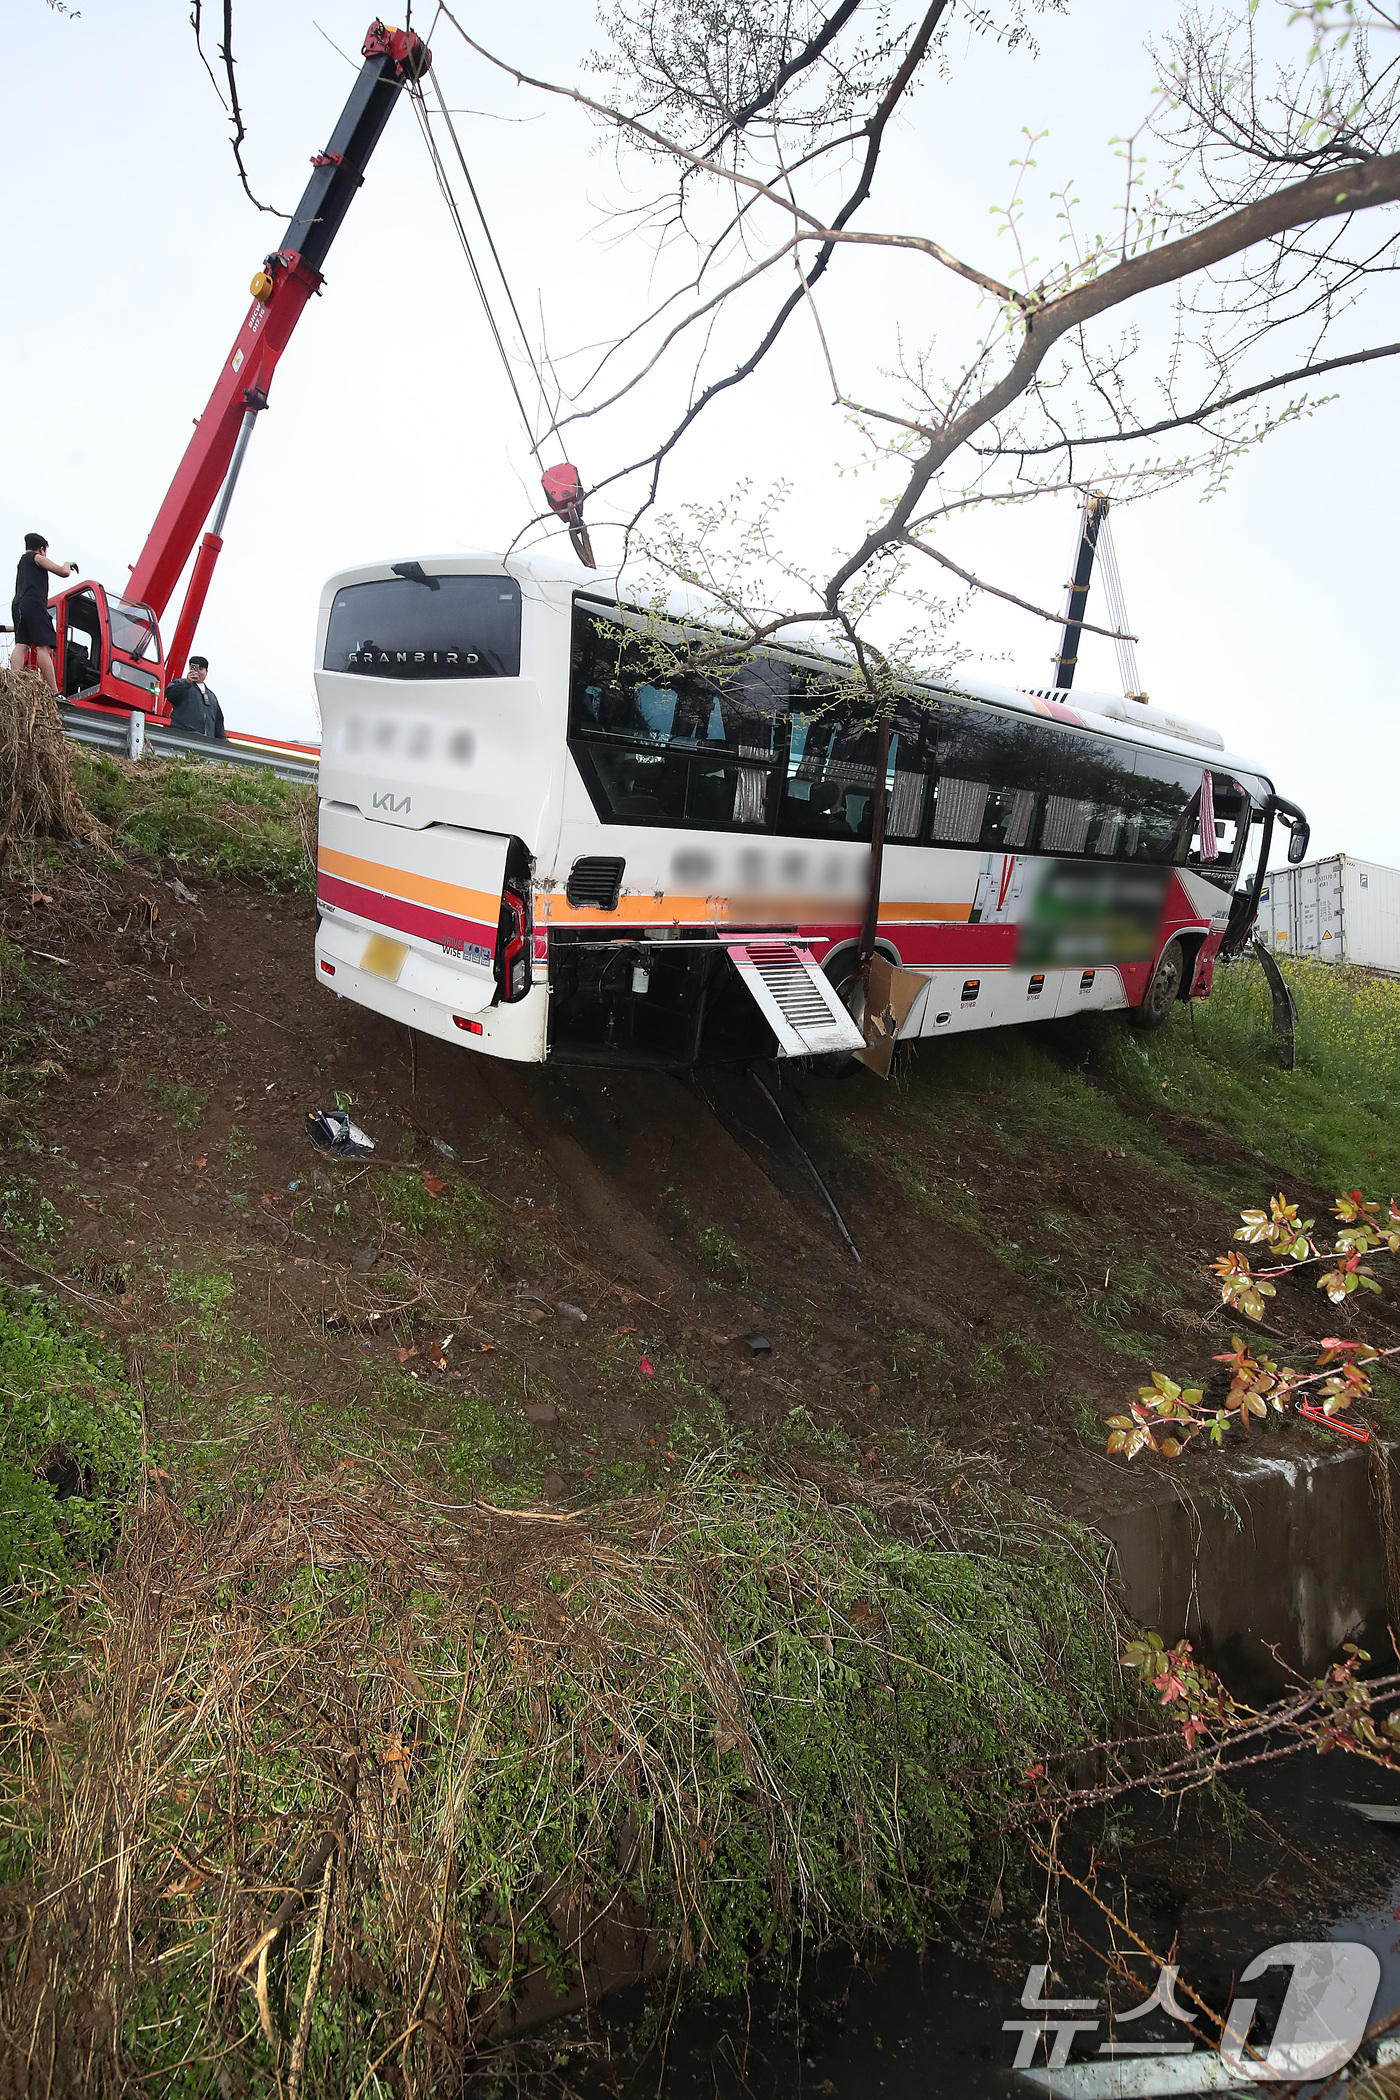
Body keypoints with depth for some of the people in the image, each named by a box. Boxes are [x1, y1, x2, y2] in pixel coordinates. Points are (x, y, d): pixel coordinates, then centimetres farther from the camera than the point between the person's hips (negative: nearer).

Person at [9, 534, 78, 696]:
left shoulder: (22, 561, 32)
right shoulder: (36, 557, 8)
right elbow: (64, 572, 0)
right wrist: (68, 564, 23)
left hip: (18, 605, 8)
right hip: (33, 604, -8)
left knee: (20, 645, -3)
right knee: (43, 647, -17)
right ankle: (54, 693, -27)